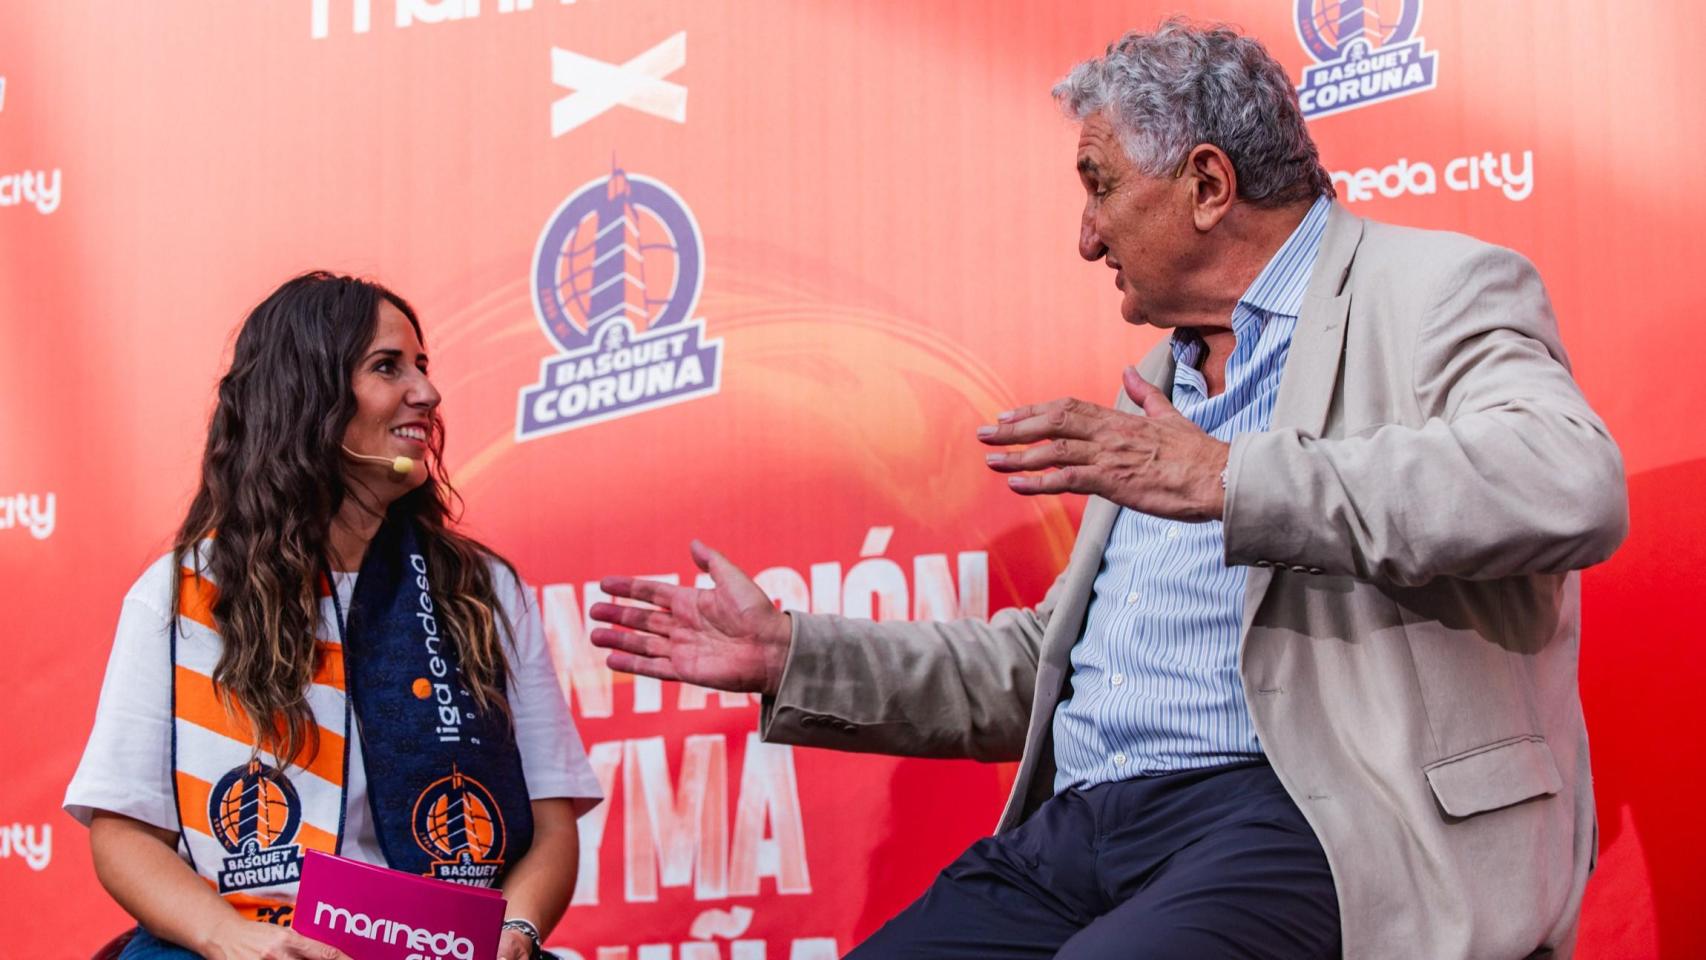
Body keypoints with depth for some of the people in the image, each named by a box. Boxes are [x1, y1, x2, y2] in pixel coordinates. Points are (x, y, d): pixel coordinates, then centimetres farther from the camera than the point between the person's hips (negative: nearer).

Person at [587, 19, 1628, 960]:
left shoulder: (1439, 294, 1)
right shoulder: (1153, 392, 27)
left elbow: (1572, 485, -20)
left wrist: (1226, 479, -23)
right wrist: (791, 653, 22)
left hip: (1297, 816, -7)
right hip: (1079, 831, 8)